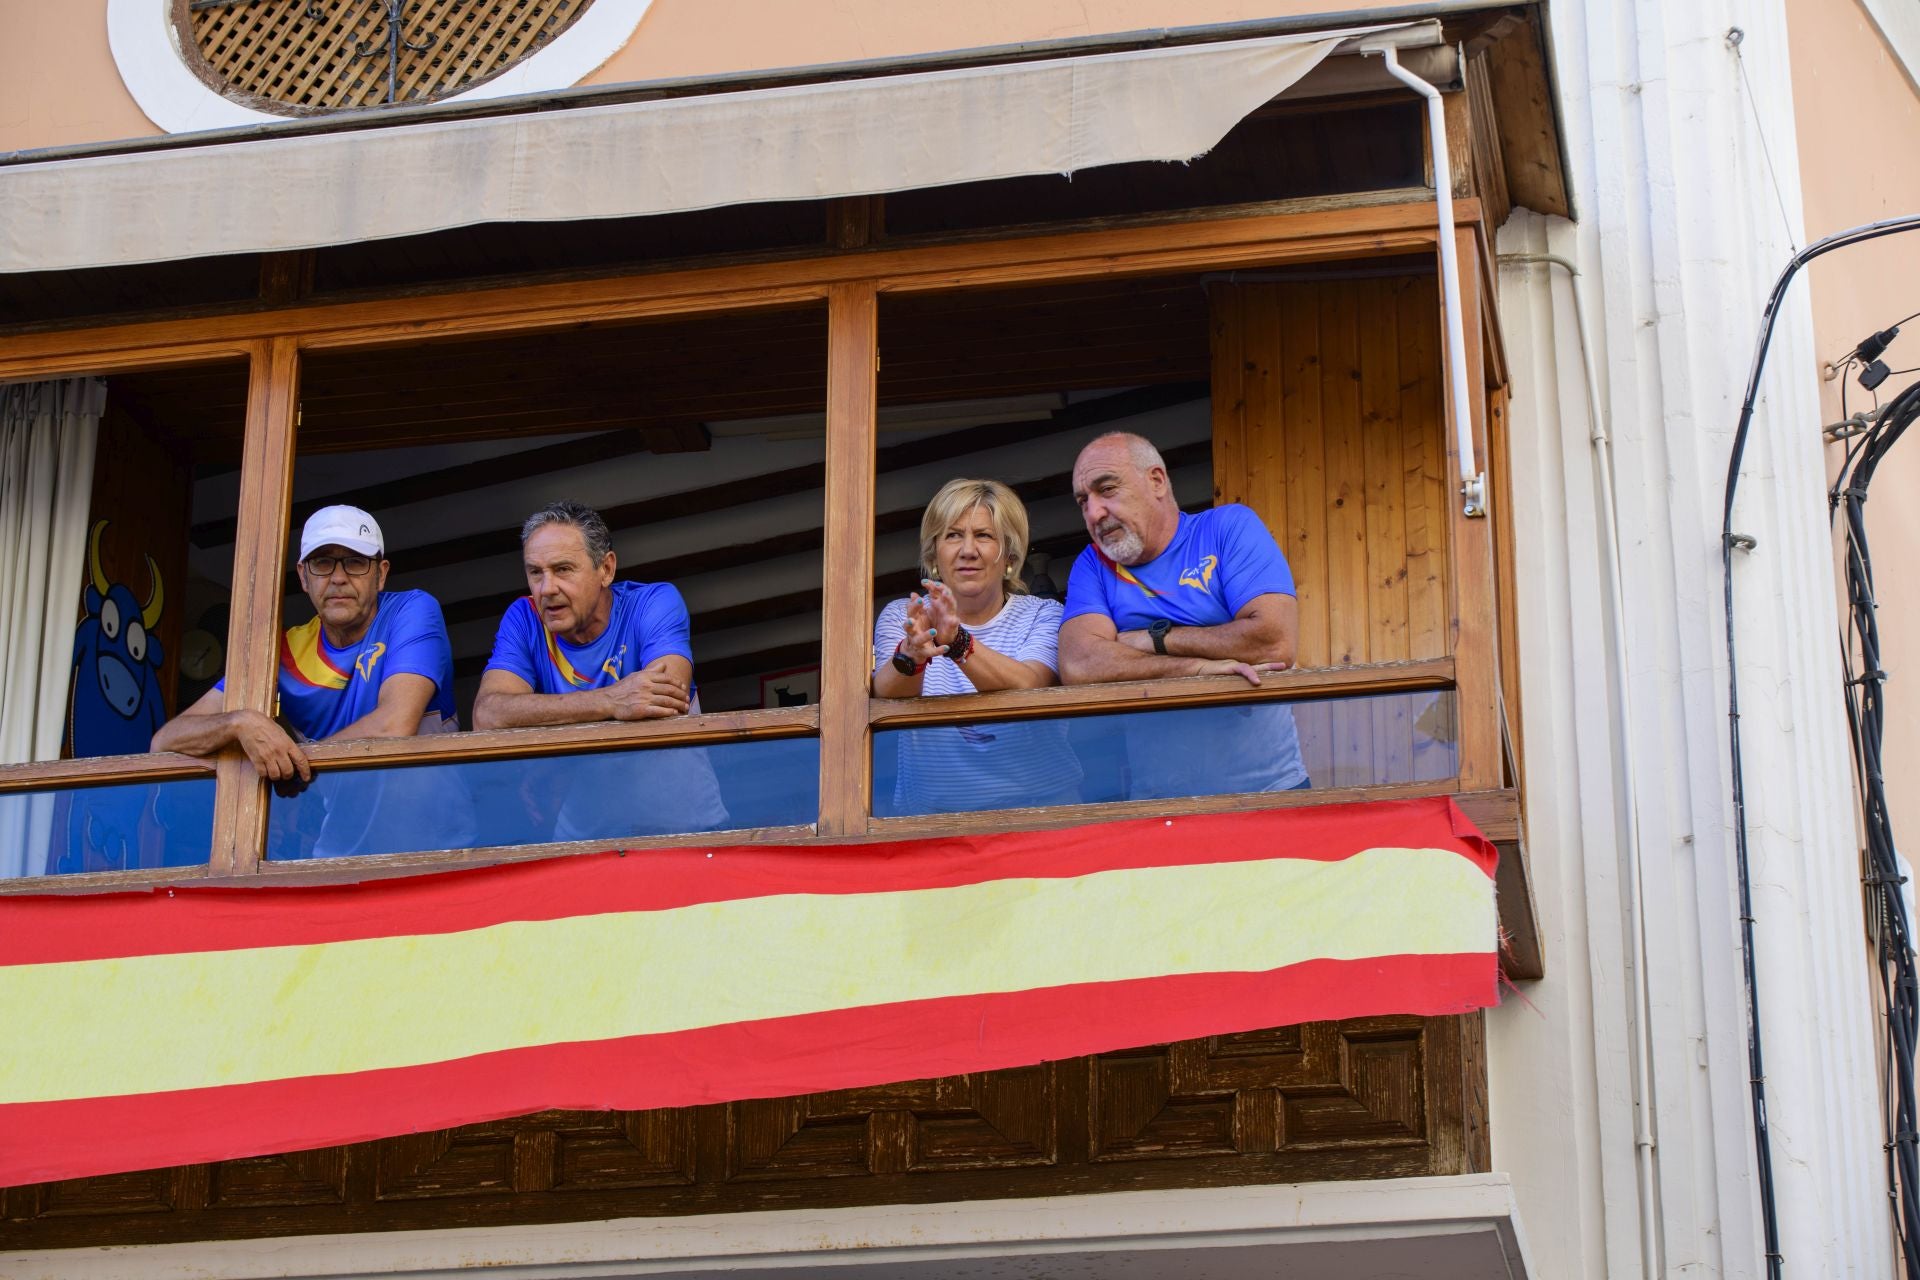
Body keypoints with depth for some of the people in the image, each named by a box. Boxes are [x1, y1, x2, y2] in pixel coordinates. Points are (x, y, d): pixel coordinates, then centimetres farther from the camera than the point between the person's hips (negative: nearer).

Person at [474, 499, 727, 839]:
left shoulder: (655, 602, -4)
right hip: (583, 830, 2)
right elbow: (487, 715, -16)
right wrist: (610, 702, -28)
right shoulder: (524, 618, 1)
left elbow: (667, 708, -21)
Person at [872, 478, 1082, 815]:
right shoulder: (899, 617, 12)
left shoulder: (1043, 616, 7)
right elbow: (885, 697, -8)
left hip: (1038, 805, -1)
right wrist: (910, 655, -31)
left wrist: (957, 642, -31)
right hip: (929, 810, 1)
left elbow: (1029, 688, -14)